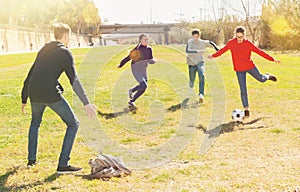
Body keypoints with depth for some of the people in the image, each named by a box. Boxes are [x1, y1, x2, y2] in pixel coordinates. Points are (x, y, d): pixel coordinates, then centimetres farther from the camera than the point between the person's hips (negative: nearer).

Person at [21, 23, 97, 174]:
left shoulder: (43, 50, 23)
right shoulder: (64, 52, 4)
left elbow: (30, 76, 27)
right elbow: (74, 80, -8)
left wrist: (24, 99, 35)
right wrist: (86, 103, -13)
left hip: (34, 94, 7)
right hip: (51, 94, -6)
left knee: (35, 122, 33)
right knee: (73, 124, 4)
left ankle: (31, 159, 32)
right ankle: (63, 164, -3)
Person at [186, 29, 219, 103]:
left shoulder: (203, 42, -2)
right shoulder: (190, 42, -9)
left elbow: (210, 43, 20)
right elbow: (187, 51, -26)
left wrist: (217, 49, 9)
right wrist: (197, 51, -37)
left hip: (200, 62, 0)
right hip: (192, 64, 0)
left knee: (201, 76, -25)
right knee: (192, 79, 10)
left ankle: (201, 94, -34)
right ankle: (191, 85, 49)